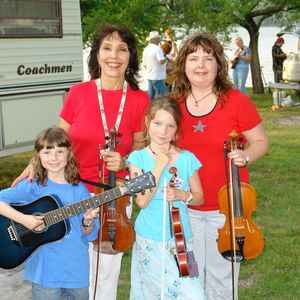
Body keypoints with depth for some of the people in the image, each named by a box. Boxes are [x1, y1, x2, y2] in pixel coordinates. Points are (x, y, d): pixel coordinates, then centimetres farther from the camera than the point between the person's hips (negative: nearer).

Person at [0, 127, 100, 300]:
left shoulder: (79, 190, -1)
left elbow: (90, 235, 3)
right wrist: (23, 219, -21)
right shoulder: (33, 186, -6)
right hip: (45, 271, -2)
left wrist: (87, 222, -18)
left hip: (77, 270, 3)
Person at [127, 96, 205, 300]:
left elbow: (199, 198, 7)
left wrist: (182, 195, -13)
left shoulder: (187, 159, -1)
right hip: (149, 241, -1)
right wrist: (159, 167, -17)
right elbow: (142, 201, -13)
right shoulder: (138, 158, -5)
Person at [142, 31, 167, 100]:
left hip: (149, 76, 8)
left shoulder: (145, 49, 11)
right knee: (162, 97, -5)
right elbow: (161, 61, -24)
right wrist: (167, 57, -6)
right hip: (158, 77, -8)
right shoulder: (157, 48, -14)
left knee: (150, 96, 11)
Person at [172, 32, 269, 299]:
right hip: (186, 207, 2)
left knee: (221, 278, 13)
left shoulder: (237, 101, -10)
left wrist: (245, 156, -20)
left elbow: (261, 142, -1)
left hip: (226, 208, -2)